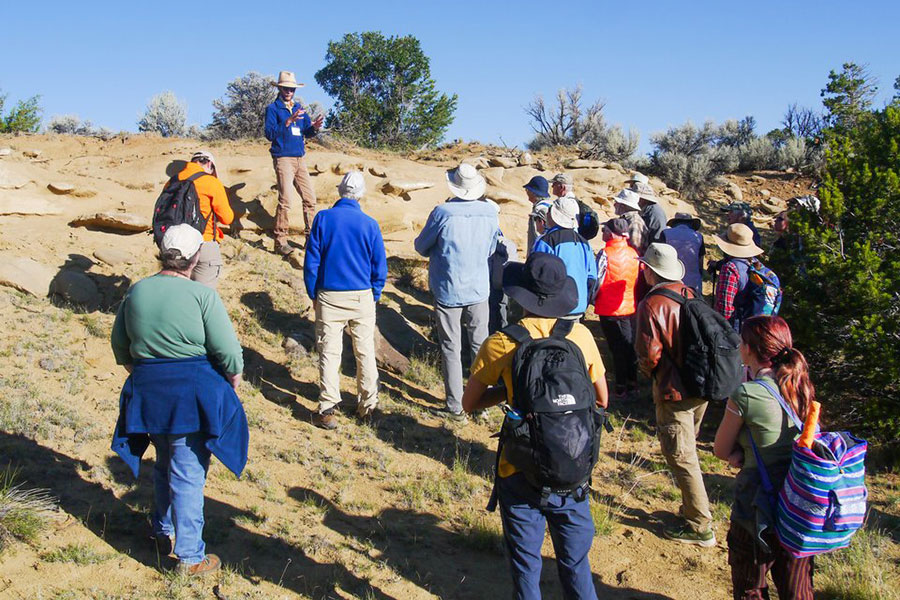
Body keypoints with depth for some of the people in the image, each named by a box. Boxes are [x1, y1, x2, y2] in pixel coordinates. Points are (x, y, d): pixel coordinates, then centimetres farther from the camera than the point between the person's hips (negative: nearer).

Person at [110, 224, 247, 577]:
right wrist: (234, 377, 6)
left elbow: (119, 344, 13)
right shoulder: (202, 295, -14)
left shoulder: (137, 292, 2)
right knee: (188, 473, 3)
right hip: (193, 392, -5)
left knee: (164, 464, 25)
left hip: (147, 390, 5)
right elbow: (226, 348, -13)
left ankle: (163, 534, 40)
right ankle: (190, 557, 12)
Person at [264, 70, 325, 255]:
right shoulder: (273, 108, 0)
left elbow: (307, 132, 13)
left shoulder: (299, 108, 17)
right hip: (283, 159, -6)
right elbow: (270, 134, -11)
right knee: (285, 201, -13)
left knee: (310, 199, 4)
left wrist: (314, 127, -10)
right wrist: (288, 121, -21)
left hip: (300, 159, 6)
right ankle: (280, 241, -9)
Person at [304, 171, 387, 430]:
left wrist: (313, 294, 7)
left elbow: (311, 261, -3)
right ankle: (368, 406, 22)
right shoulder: (369, 224, -5)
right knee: (365, 352, 12)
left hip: (329, 297, 0)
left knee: (329, 352, 4)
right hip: (362, 297, 1)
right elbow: (380, 266, 0)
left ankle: (327, 410, 2)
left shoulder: (323, 219, -5)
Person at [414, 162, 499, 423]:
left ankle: (455, 408, 11)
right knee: (481, 346, 15)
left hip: (448, 291, -3)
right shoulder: (490, 212, -6)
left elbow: (421, 246, -3)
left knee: (451, 350, 6)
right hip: (479, 289, 3)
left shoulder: (443, 212, -17)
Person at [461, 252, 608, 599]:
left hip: (521, 475, -2)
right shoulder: (580, 335, -4)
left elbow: (470, 404, -2)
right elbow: (602, 400, 7)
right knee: (576, 564, 19)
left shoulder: (502, 343, -11)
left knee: (525, 566, 13)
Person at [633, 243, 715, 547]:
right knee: (688, 451, 23)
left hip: (674, 392, -8)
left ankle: (700, 528, 10)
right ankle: (693, 507, 35)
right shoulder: (689, 295, 3)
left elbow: (649, 354, -20)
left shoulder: (651, 305, -18)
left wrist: (648, 369, 1)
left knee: (681, 458, 3)